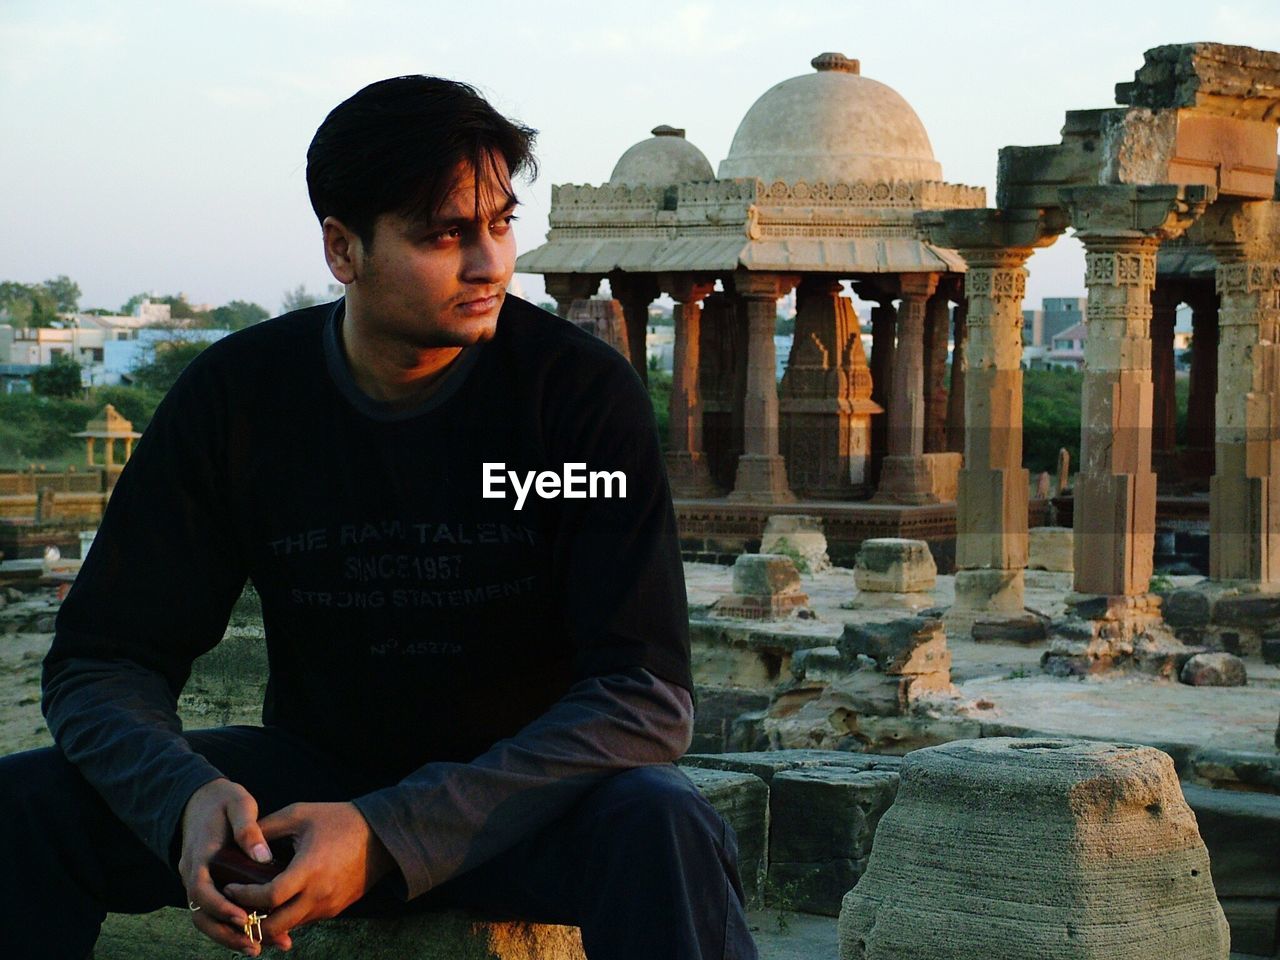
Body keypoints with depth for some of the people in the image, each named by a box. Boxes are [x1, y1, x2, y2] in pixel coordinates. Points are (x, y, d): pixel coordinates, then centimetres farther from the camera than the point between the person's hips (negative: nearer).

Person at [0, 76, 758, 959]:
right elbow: (103, 661, -5)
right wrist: (187, 799, -30)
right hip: (317, 776, 3)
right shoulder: (235, 393, -7)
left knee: (662, 827, -36)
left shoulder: (583, 389, -15)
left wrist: (389, 838, -32)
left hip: (522, 792, -2)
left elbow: (648, 696, -21)